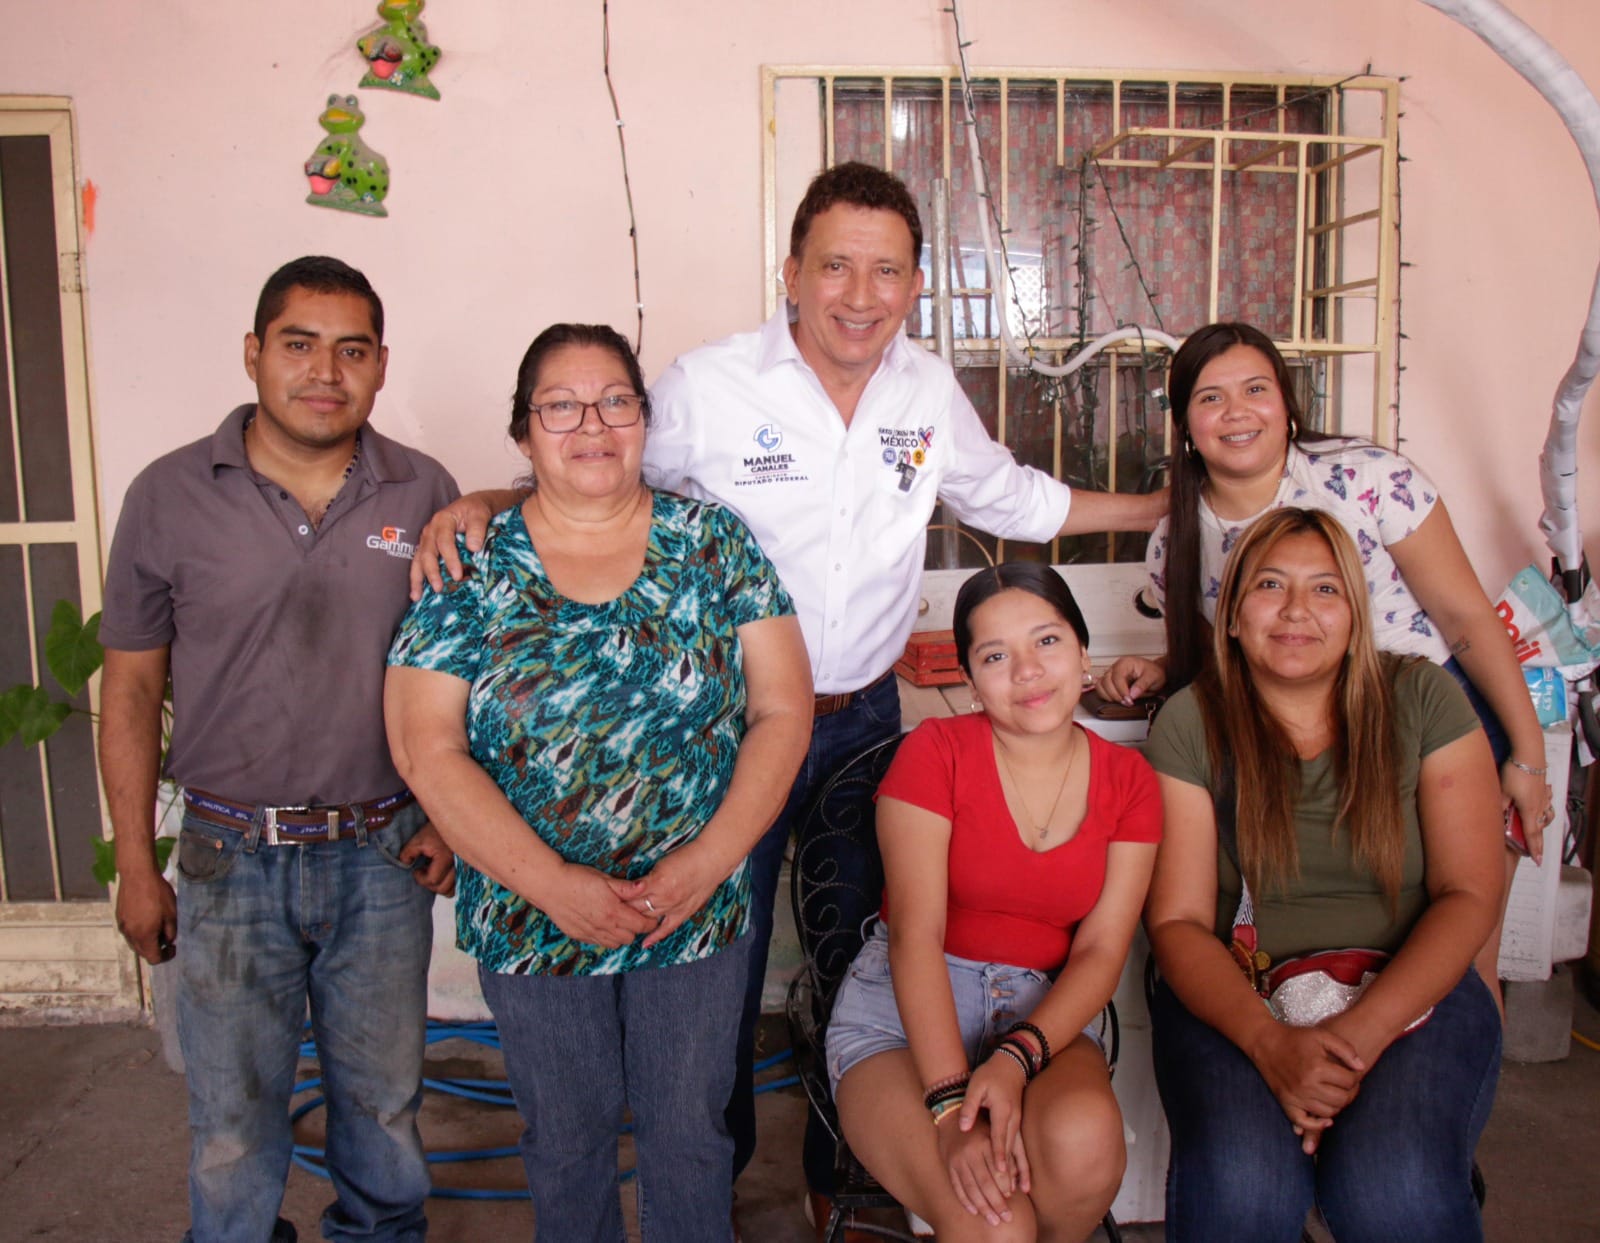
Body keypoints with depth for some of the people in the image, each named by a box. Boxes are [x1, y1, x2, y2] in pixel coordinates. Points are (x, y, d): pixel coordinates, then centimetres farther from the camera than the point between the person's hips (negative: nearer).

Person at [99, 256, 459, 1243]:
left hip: (383, 855, 1)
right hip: (232, 858, -1)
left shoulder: (424, 494, -2)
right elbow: (132, 688, 2)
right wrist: (137, 865, 2)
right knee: (233, 1116, 13)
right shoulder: (170, 496, -4)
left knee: (385, 1100, 17)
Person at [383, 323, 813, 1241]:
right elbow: (429, 751, -10)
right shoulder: (471, 567, -5)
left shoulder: (714, 542, -3)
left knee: (690, 1131, 16)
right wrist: (556, 886, -16)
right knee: (567, 1138, 19)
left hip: (699, 912, 0)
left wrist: (707, 862, -15)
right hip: (533, 916, 0)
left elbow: (783, 712, -5)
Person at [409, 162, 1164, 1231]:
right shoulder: (703, 390, -13)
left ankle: (841, 1178, 40)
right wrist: (483, 505, -21)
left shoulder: (930, 393, 2)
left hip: (865, 720, 4)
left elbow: (1013, 498, 18)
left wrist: (1167, 509, 20)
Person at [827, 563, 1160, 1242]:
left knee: (1086, 1142, -31)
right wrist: (951, 1105, -26)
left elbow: (1102, 950, -3)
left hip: (1045, 1015, 3)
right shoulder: (935, 751, -7)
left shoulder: (1128, 779, 4)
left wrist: (1017, 1058, -21)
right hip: (905, 1010, -3)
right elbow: (916, 933, -15)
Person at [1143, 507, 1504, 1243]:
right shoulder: (1190, 723, 0)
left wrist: (1361, 1032, -15)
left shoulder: (1423, 699, 2)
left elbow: (1470, 895, -1)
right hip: (1236, 999, 0)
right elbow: (1178, 920, -3)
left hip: (1410, 989, 1)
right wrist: (1270, 1041, -21)